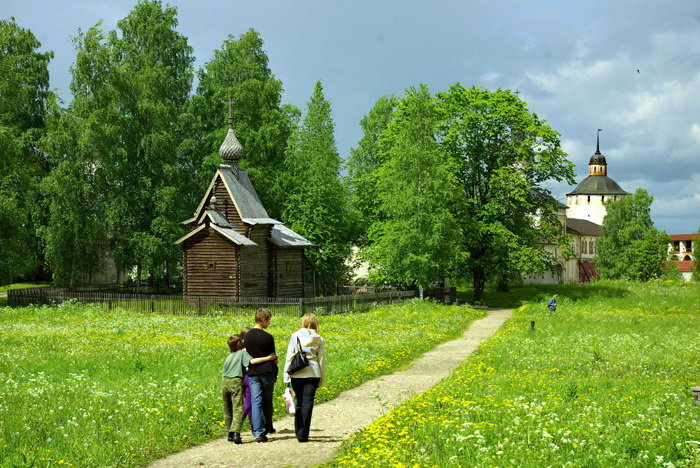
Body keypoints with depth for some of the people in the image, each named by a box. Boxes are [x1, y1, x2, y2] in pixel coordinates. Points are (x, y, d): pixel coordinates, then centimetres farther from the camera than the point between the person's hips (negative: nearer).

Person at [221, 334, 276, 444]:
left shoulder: (228, 357, 18)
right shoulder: (242, 353, 0)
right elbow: (252, 361, -17)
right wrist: (268, 358, -18)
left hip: (225, 383, 6)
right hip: (236, 382, -6)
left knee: (227, 410, 13)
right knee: (238, 409, -10)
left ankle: (230, 434, 19)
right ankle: (235, 433, -25)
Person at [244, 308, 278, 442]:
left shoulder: (247, 336, 4)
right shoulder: (267, 337, -10)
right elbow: (273, 356, -1)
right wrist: (275, 366, 17)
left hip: (253, 373, 3)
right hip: (267, 371, -3)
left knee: (256, 401, -1)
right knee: (267, 401, 12)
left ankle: (258, 432, -9)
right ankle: (268, 428, 25)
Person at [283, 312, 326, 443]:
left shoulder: (295, 336, 1)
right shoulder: (318, 339, 4)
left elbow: (289, 356, 0)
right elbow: (322, 360, 9)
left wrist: (286, 375, 4)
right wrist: (322, 379, 16)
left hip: (297, 373, 0)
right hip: (313, 373, 0)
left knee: (299, 402, 11)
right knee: (308, 403, -1)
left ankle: (299, 432, 14)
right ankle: (303, 435, -4)